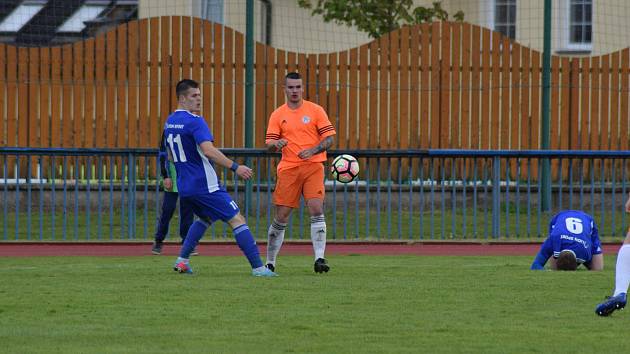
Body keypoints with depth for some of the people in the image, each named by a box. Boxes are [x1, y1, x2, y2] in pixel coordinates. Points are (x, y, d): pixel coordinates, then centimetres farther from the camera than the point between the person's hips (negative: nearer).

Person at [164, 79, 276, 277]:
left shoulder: (169, 123, 12)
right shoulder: (195, 121, -16)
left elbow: (171, 157, 22)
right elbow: (208, 151, -28)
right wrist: (235, 167, -27)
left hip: (184, 187, 9)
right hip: (205, 185, -9)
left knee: (204, 219, 31)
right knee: (237, 221, -5)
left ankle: (182, 261, 19)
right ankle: (258, 268, -12)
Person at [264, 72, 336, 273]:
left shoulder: (315, 111, 4)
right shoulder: (278, 115, 8)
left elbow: (329, 139, 0)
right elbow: (269, 144, 4)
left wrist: (312, 150, -17)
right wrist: (276, 144, -20)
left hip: (313, 167, -1)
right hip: (288, 169, 1)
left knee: (316, 211, -17)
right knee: (281, 217, 1)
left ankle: (319, 258, -17)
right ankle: (270, 263, 12)